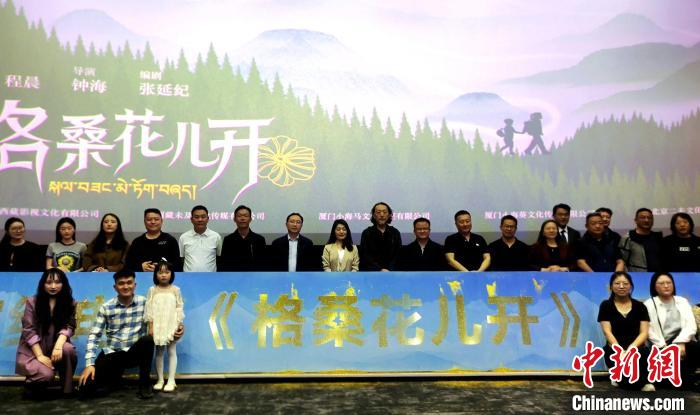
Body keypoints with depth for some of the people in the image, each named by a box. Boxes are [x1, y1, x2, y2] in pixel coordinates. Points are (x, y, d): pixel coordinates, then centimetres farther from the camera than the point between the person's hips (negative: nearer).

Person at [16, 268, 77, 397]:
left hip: (55, 346, 2)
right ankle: (31, 384, 9)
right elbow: (29, 331, -9)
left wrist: (58, 345, -28)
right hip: (33, 350, -2)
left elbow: (68, 327, -8)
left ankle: (67, 390, -14)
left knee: (67, 349, -33)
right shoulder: (32, 302, -4)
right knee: (46, 375, -29)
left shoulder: (69, 303, 2)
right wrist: (40, 355, -18)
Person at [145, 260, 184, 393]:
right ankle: (160, 380, 17)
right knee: (159, 352, 8)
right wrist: (150, 326, -4)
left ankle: (171, 380, 8)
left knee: (172, 352, 3)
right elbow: (149, 308, 1)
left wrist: (179, 324, -4)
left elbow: (179, 307, 1)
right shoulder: (153, 290, 2)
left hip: (171, 326, -1)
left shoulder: (175, 289, 1)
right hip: (157, 326, 1)